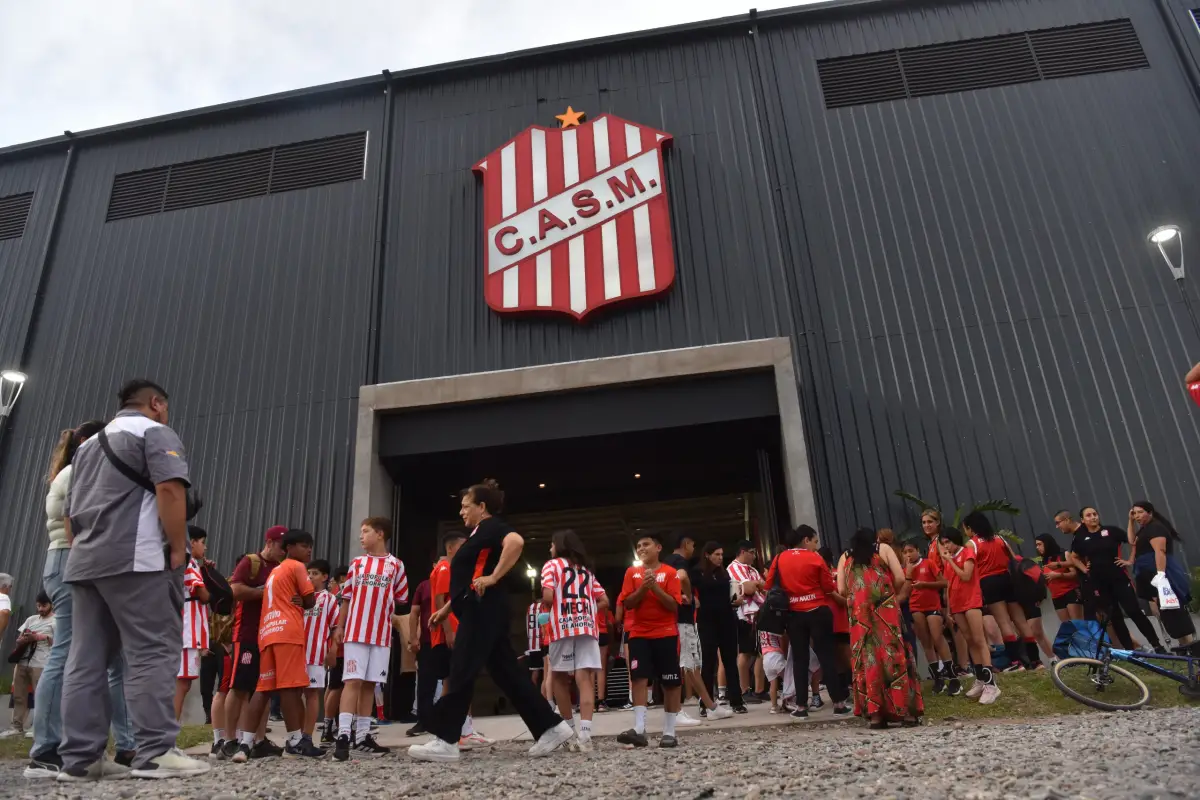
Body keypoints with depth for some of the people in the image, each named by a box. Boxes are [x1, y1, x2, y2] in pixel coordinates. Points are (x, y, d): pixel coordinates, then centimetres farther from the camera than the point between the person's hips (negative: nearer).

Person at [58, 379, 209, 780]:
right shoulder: (154, 431, 0)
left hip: (83, 562, 8)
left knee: (85, 659, 6)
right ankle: (156, 752, -10)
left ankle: (80, 757, 7)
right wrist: (178, 551, -12)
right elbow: (170, 490, -15)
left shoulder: (89, 443, 26)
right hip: (135, 560, -8)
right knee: (152, 653, -8)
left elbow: (70, 512, 25)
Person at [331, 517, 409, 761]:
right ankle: (343, 736, -12)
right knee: (353, 681, -8)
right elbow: (347, 597, 11)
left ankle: (362, 737, 14)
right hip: (355, 632, 0)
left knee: (370, 684, 6)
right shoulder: (356, 563, 8)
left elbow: (400, 600, 8)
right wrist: (339, 626, 7)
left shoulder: (396, 565, 2)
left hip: (382, 634, 0)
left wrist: (390, 617, 2)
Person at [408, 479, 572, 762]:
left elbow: (516, 542, -30)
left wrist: (493, 577, -26)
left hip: (483, 610, -10)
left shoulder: (491, 526, -7)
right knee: (506, 673, 7)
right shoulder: (479, 534, 24)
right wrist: (446, 609, 28)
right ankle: (551, 727, 9)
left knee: (461, 673, -7)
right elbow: (468, 580, 31)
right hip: (478, 611, 10)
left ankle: (445, 741, -2)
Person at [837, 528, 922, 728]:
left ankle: (874, 714, 1)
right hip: (885, 609, -1)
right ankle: (905, 711, 1)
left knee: (867, 658, 3)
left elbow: (841, 590, 6)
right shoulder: (884, 549, 14)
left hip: (859, 612, 2)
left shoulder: (845, 558, 18)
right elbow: (901, 579, 2)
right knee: (893, 654, 2)